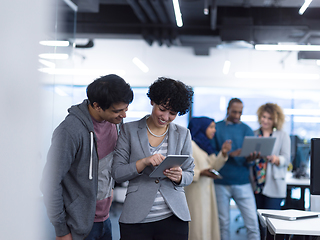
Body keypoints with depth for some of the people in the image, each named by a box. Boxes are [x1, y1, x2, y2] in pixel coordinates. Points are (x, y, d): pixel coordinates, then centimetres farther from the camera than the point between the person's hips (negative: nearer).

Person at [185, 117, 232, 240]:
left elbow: (214, 166, 10)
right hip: (195, 192, -8)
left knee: (209, 223, 8)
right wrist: (201, 173, -26)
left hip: (207, 190, 8)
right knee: (197, 226, -7)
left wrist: (223, 153, -3)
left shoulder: (206, 145, 15)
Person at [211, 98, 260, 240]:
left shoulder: (246, 130, 8)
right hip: (221, 183, -1)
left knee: (252, 222, -5)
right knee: (223, 224, 6)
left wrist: (250, 158, -21)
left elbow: (249, 156, 3)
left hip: (242, 182, 1)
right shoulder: (216, 128, 5)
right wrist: (229, 154, -16)